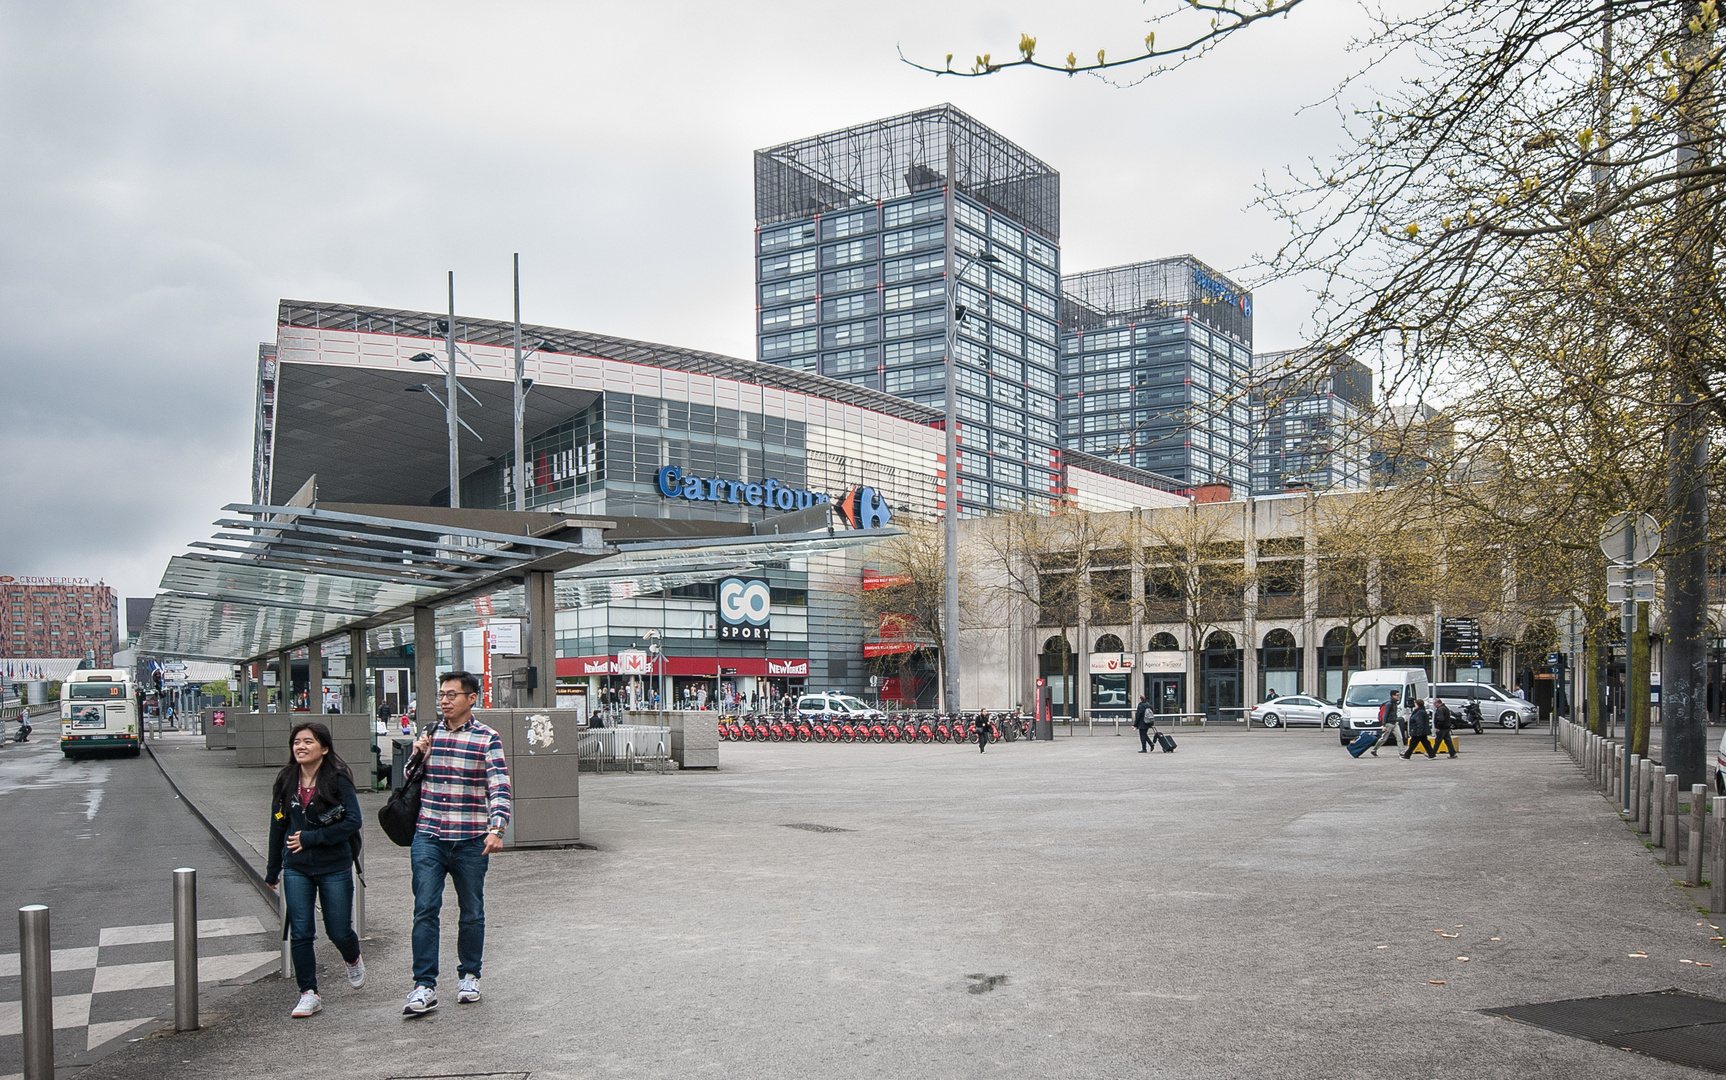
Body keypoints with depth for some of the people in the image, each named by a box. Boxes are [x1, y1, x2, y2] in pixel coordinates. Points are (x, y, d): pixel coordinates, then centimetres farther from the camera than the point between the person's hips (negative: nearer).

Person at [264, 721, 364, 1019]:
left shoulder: (338, 779, -9)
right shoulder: (286, 780, 5)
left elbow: (352, 821, -14)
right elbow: (278, 826, 13)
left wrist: (310, 838, -17)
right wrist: (272, 869, 18)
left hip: (335, 867, -3)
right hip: (296, 869, 3)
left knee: (338, 931, 5)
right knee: (300, 933, -1)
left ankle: (353, 960, 38)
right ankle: (309, 994, 11)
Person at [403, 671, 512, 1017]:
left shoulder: (487, 739, -4)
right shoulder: (429, 733, 9)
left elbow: (499, 787, -10)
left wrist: (497, 829, -24)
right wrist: (417, 757, -2)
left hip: (471, 840, -2)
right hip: (428, 836, 2)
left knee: (472, 912, 10)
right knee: (425, 909, -6)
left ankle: (469, 975, 27)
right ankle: (424, 987, -1)